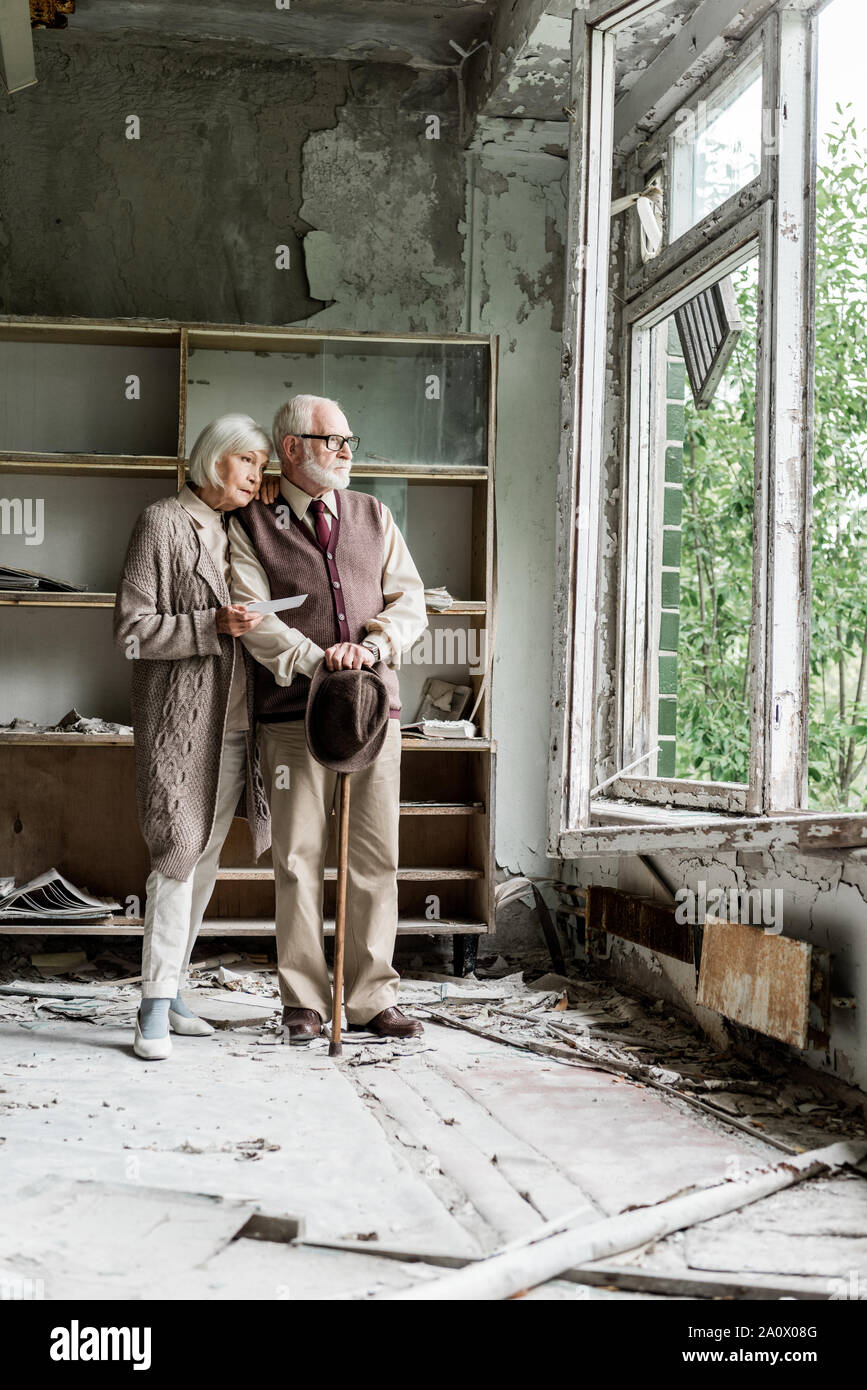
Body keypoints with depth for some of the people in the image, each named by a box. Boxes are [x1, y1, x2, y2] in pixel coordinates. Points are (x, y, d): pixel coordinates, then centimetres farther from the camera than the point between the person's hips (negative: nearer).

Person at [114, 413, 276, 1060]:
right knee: (179, 852, -10)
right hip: (181, 716, -7)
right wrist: (212, 627, -18)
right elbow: (132, 628, -10)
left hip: (236, 721, 7)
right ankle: (155, 1007, -2)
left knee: (206, 859, 9)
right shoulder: (164, 522, -5)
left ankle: (173, 991, 19)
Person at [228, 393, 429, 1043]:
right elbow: (253, 618, -6)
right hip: (294, 713, -3)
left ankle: (373, 997, 13)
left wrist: (374, 646, -10)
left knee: (377, 856, 4)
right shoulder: (251, 524, 4)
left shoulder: (374, 515, 15)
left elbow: (410, 600, 9)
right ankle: (305, 1001, 11)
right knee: (299, 858, 0)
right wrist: (316, 660, -20)